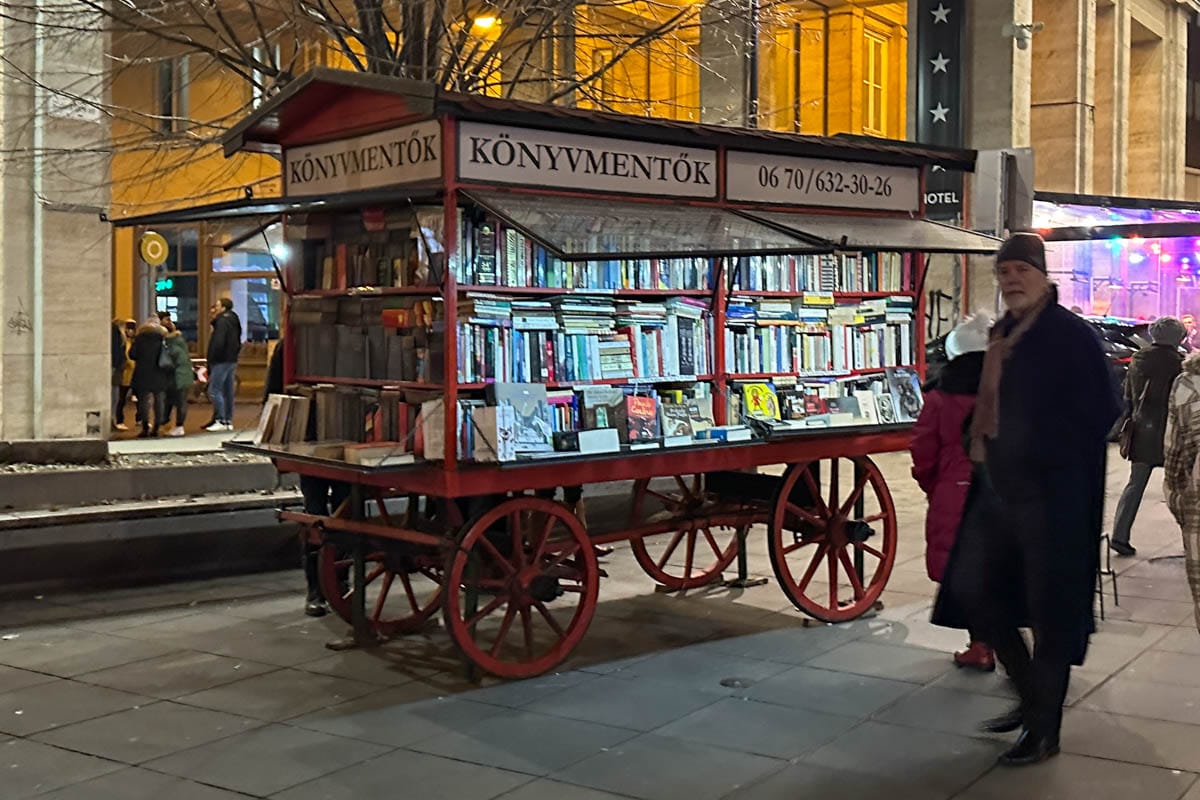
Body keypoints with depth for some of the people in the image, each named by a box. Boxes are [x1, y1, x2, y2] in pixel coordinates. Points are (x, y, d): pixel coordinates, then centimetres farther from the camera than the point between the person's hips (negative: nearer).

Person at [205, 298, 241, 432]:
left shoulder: (222, 321, -13)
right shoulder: (234, 321, 17)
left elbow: (218, 343, -21)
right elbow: (238, 344, 21)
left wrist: (211, 360, -15)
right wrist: (234, 356, 17)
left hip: (221, 361, -10)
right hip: (232, 361, 10)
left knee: (214, 390, -8)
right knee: (227, 391, 11)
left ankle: (220, 421, -11)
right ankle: (228, 421, 14)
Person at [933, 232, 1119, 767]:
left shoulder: (1071, 336, -12)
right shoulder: (1002, 336, 11)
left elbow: (1102, 413, -15)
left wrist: (1051, 455, -14)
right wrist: (980, 443, 9)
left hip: (1052, 497, -8)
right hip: (999, 489, 9)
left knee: (1048, 608, 2)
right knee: (970, 588, 13)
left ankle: (1044, 731, 17)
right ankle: (1031, 695, 31)